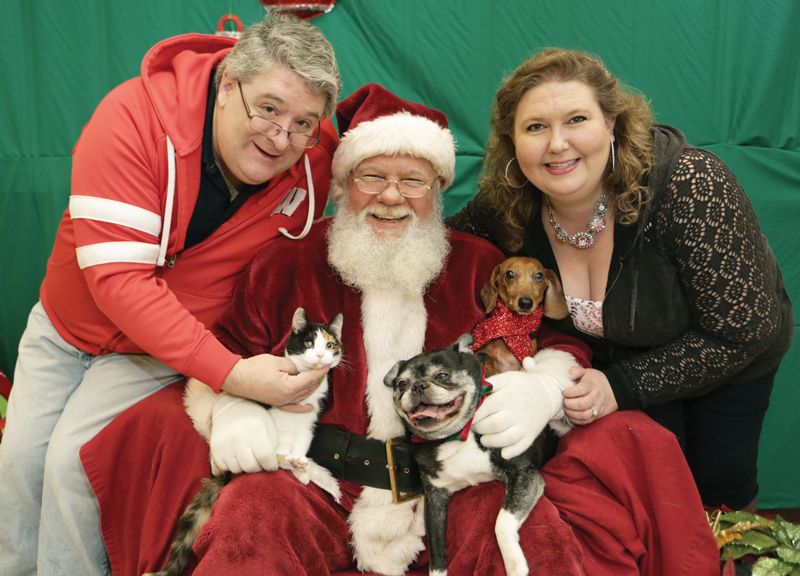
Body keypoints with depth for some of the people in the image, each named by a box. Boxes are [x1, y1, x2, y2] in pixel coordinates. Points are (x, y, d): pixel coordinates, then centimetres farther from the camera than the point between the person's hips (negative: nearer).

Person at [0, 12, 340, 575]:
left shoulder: (317, 161, -22)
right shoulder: (135, 114, -31)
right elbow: (118, 277, -36)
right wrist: (230, 372, -43)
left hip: (172, 347, 0)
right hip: (65, 324, 1)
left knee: (74, 458, -14)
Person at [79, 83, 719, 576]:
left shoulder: (481, 267, 9)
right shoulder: (290, 263, 8)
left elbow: (559, 339, 9)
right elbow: (220, 348, 11)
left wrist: (541, 388, -15)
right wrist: (228, 405, -12)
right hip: (314, 488, 0)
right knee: (253, 518, -31)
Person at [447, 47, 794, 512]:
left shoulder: (691, 186, -39)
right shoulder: (507, 205, -26)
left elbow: (743, 334, -31)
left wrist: (624, 385, -33)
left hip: (730, 360, -2)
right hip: (614, 355, 2)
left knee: (721, 481, 9)